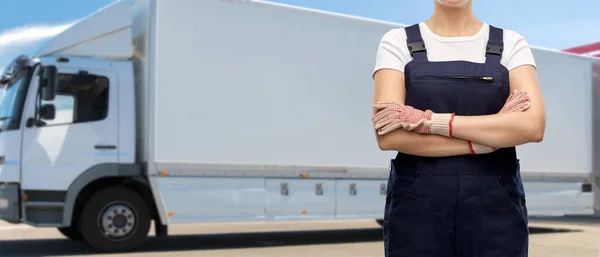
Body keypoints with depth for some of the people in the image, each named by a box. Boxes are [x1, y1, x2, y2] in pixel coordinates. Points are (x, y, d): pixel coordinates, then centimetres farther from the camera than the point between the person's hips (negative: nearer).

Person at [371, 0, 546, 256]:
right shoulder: (397, 42, 3)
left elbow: (533, 126, -11)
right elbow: (389, 135, -11)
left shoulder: (510, 44, 6)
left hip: (495, 210, 1)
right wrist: (492, 139, -11)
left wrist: (430, 121, -16)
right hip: (417, 209, 0)